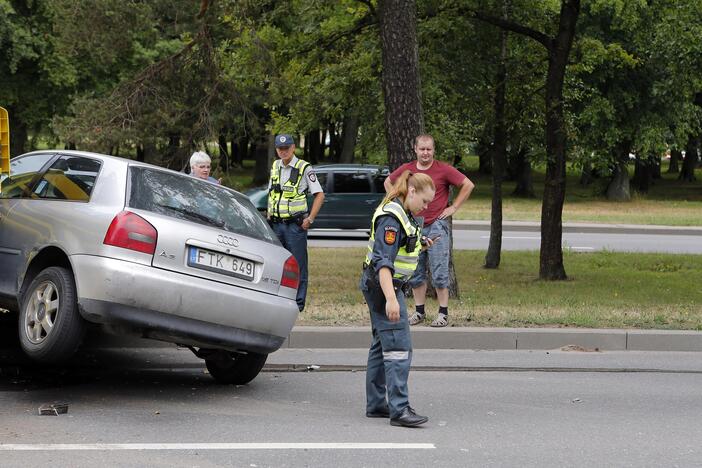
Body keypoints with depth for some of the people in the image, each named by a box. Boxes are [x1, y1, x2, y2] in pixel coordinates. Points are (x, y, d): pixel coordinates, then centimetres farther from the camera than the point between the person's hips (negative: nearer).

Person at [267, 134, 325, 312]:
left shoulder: (304, 168, -7)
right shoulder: (275, 167, 11)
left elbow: (319, 194, -5)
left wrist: (310, 219, -11)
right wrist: (269, 215, 12)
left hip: (296, 223, -6)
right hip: (276, 223, 6)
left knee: (297, 263, -4)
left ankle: (298, 302, 1)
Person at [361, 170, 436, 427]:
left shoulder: (404, 214, 10)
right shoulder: (391, 218, -20)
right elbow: (383, 261, -28)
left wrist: (419, 245, 9)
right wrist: (391, 299, -34)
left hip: (383, 285, 11)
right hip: (382, 286, -11)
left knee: (382, 345, 14)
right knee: (399, 347, -14)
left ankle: (376, 404, 21)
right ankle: (399, 409, -17)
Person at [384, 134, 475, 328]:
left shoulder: (444, 170, -6)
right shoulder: (406, 170, 5)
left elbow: (468, 185, -2)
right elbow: (388, 183, 23)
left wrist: (454, 207, -4)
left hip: (436, 226, -4)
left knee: (439, 272, -5)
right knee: (416, 273, 8)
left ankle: (443, 313, -1)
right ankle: (419, 311, 17)